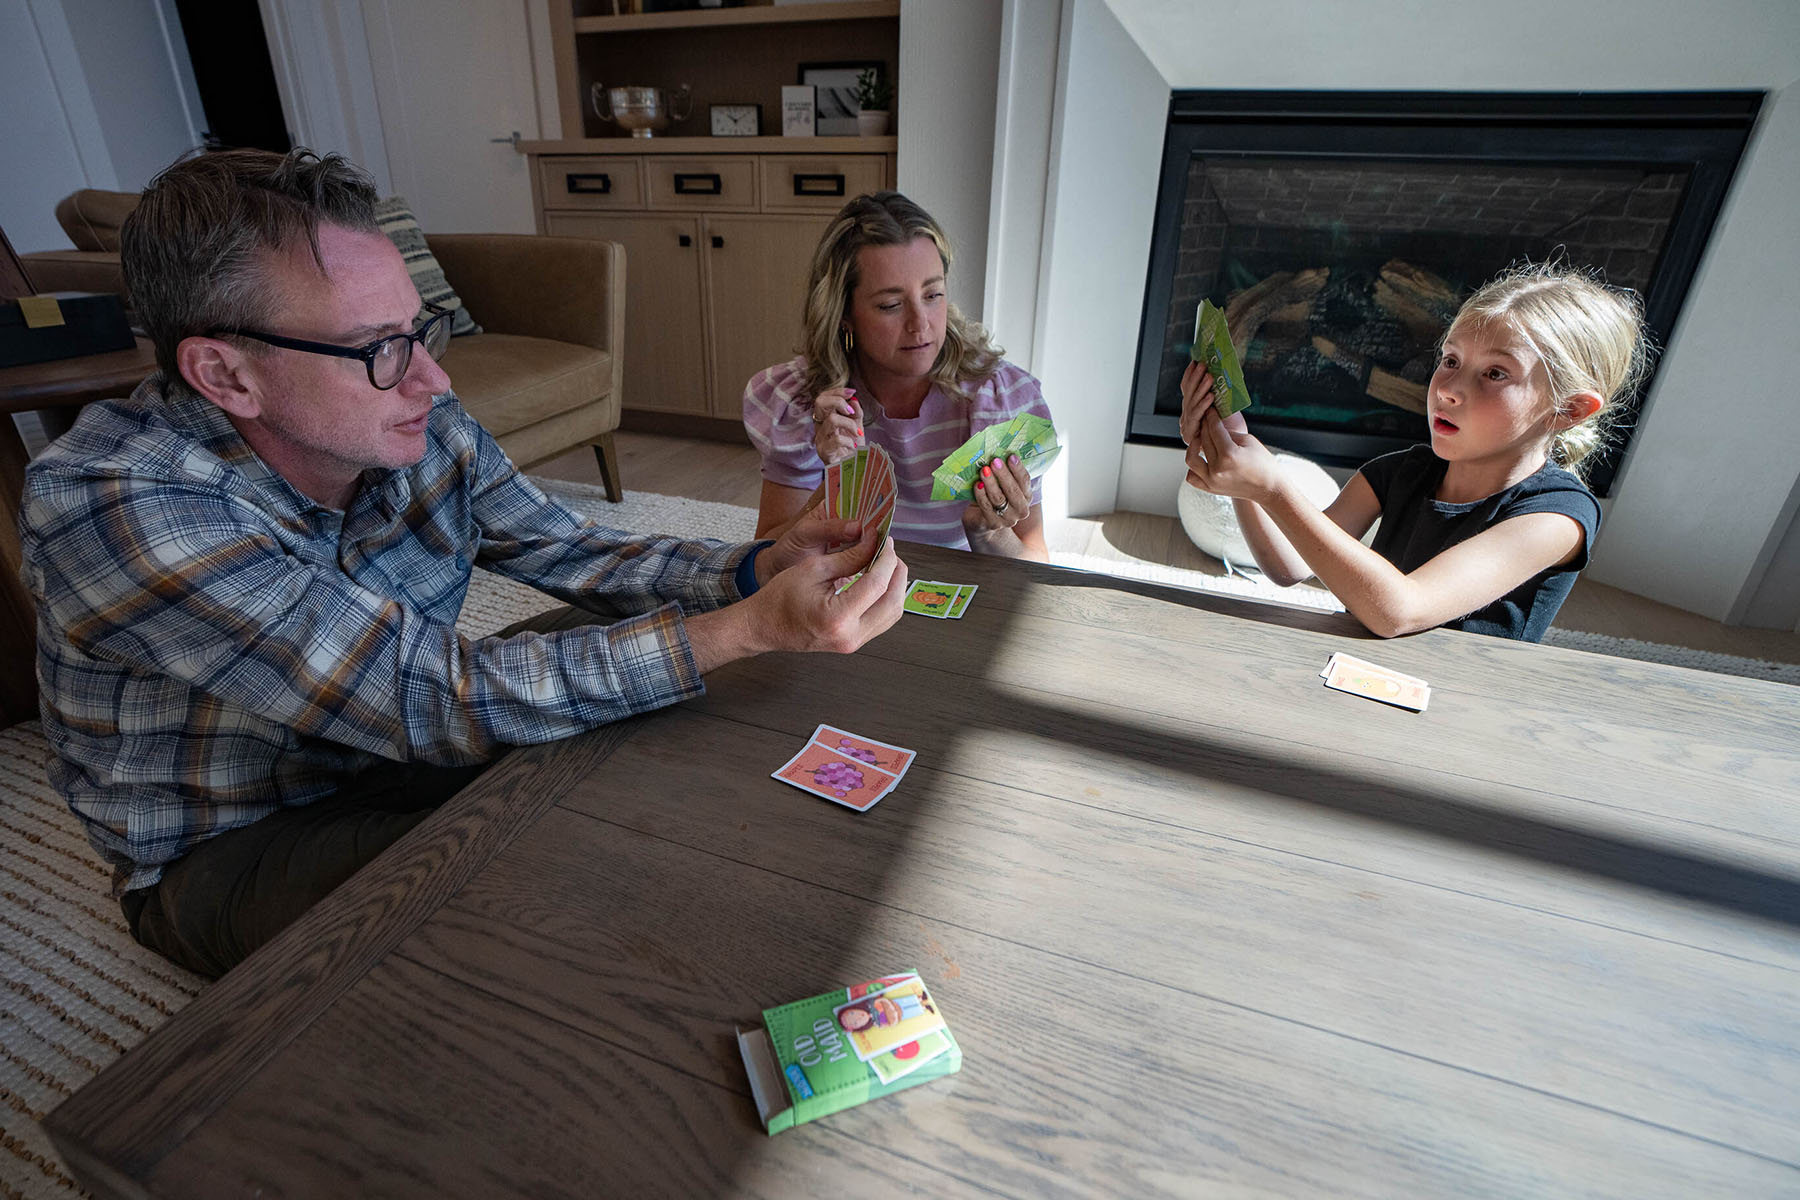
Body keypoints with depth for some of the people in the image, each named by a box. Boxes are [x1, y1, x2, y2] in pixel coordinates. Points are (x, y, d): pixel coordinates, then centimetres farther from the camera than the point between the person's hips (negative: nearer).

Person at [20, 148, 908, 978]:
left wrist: (759, 567, -24)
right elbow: (439, 700, -37)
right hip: (227, 851, -5)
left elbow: (568, 552, -6)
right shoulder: (113, 507, -32)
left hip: (394, 752, 5)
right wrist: (752, 629, -42)